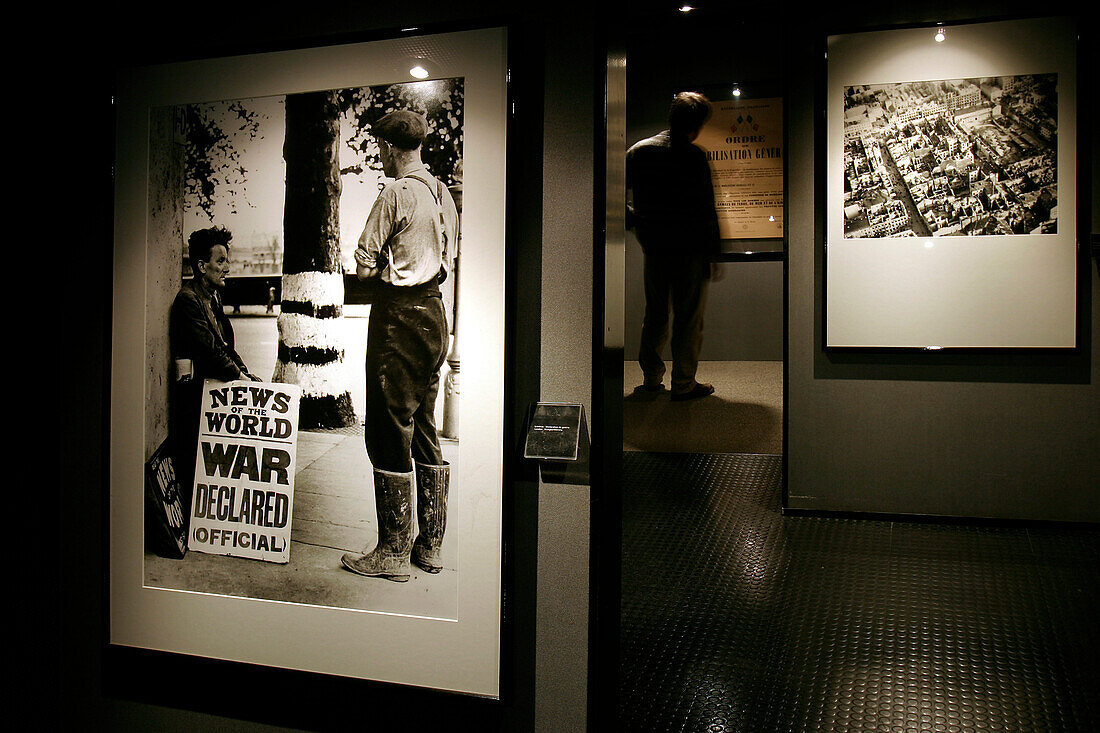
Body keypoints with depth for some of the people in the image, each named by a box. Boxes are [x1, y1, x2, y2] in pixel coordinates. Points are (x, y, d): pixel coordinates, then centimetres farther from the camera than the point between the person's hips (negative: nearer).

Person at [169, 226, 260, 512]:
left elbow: (225, 346, 19)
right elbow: (208, 350, -20)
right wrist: (240, 376, -14)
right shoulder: (187, 300, -12)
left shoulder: (213, 298, 17)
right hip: (194, 393, -9)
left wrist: (246, 373, 5)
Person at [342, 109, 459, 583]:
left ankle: (394, 552, 5)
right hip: (435, 312, 8)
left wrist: (378, 269, 9)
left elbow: (363, 265, -12)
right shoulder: (444, 194, 13)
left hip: (398, 313, -8)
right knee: (424, 429, 13)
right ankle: (430, 545, 20)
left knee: (389, 431, -1)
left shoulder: (397, 192, -12)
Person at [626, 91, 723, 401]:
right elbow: (707, 210, -11)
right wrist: (713, 254, -5)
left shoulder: (639, 150, 2)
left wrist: (633, 220, 17)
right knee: (689, 317, 6)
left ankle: (651, 377, 24)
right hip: (689, 250, -5)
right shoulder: (694, 157, -13)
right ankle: (683, 384, 11)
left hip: (652, 247, 5)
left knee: (655, 313, 17)